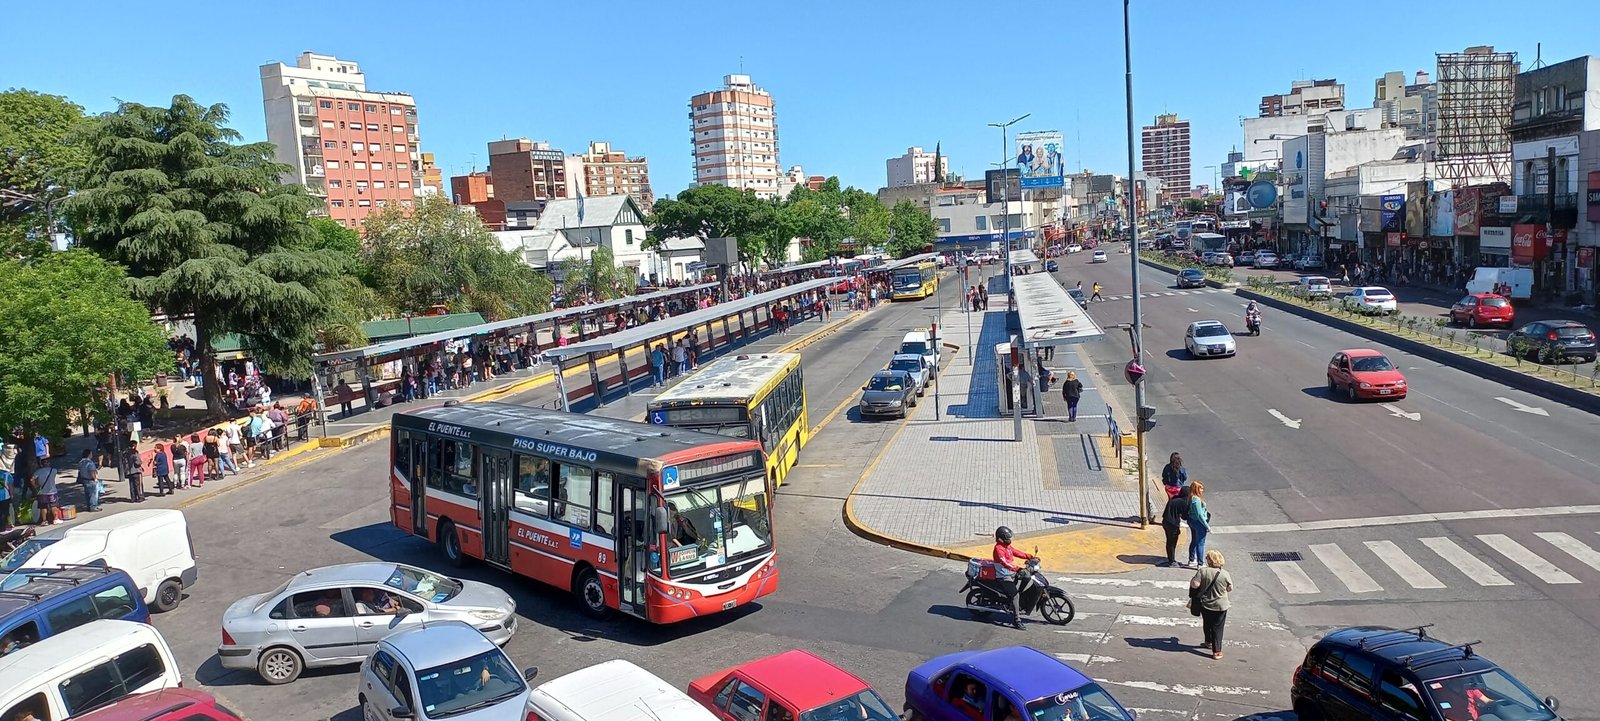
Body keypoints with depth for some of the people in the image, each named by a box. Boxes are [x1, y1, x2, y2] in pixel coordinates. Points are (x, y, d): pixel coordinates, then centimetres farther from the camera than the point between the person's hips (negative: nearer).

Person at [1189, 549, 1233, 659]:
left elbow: (1194, 585, -20)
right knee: (1217, 627, 8)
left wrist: (1191, 580, 1)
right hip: (1220, 606, -1)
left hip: (1205, 605, 1)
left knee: (1207, 624, 23)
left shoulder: (1202, 571, -16)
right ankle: (1217, 651, 6)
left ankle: (1209, 642, 42)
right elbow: (1230, 589, -3)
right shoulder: (1225, 574, -14)